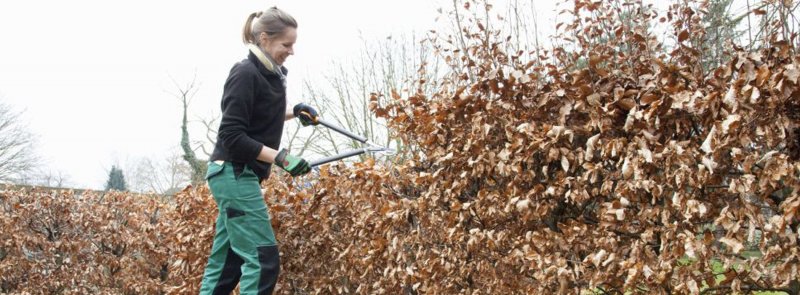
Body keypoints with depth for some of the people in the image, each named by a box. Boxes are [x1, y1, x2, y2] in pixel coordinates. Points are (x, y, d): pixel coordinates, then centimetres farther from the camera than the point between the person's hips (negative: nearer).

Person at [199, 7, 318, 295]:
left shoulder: (271, 74, 11)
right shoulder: (245, 73, -15)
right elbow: (232, 135, -20)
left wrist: (293, 113, 13)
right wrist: (280, 157, -24)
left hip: (240, 174, 9)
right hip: (233, 173, -9)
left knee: (226, 260, 10)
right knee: (262, 258, -11)